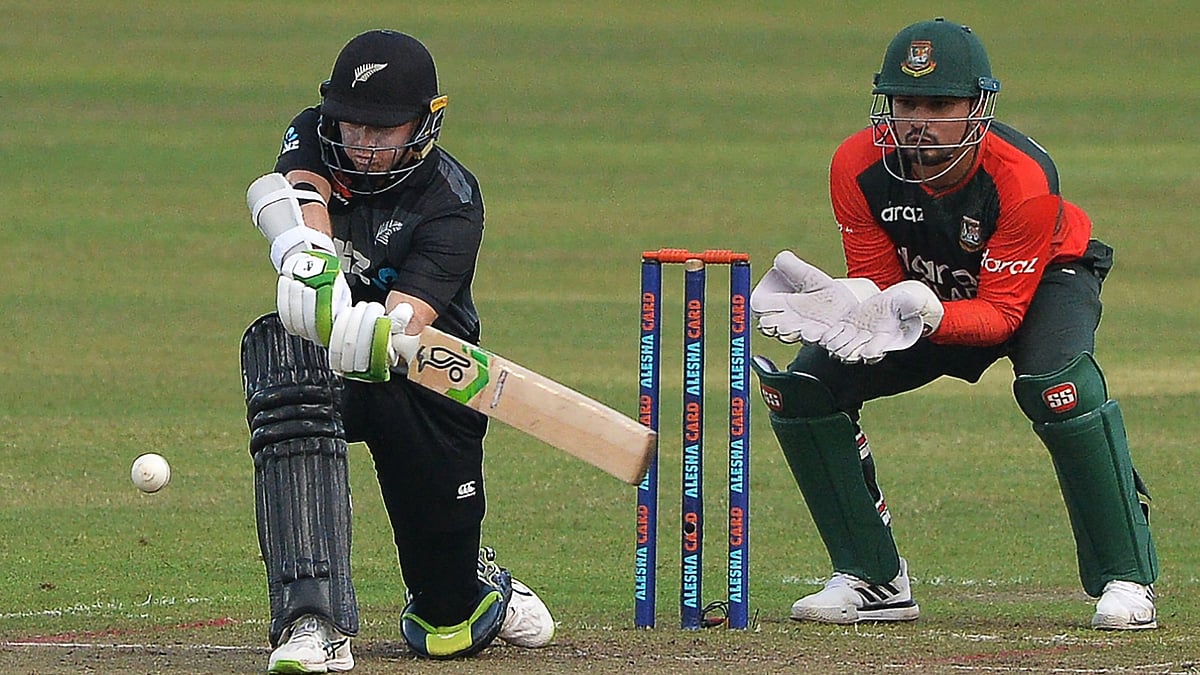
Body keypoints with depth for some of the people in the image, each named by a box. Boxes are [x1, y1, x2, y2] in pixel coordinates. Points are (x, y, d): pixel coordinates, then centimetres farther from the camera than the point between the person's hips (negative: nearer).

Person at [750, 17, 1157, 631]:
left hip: (1043, 281, -4)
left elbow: (1003, 312, -32)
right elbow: (879, 284, -16)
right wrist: (853, 308, -41)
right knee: (803, 388, -12)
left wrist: (927, 314, -52)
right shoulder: (858, 166, -24)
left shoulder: (1023, 176, -36)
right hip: (933, 289, 5)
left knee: (1054, 383, -37)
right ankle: (873, 581, 0)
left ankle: (1125, 579, -25)